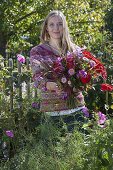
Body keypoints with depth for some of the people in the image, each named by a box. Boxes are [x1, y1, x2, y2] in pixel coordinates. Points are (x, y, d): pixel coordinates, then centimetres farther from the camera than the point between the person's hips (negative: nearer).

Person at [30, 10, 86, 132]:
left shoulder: (74, 49, 10)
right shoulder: (37, 51, 3)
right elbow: (38, 78, -8)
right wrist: (53, 86, -30)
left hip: (77, 105, 2)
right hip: (52, 109, -2)